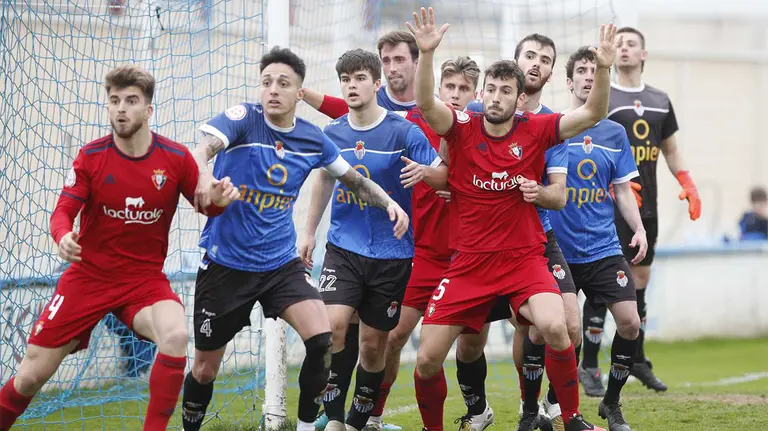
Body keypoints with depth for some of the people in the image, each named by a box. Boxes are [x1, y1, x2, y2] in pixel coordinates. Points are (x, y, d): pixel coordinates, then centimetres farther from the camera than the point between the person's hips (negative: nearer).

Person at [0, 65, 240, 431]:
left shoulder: (176, 158, -7)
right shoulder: (90, 157, -7)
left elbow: (206, 207, 5)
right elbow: (63, 212, -9)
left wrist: (219, 200, -20)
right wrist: (62, 237, -33)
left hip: (145, 278, 0)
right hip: (88, 277, 1)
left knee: (175, 335, -33)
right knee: (31, 376, 0)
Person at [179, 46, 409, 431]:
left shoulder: (313, 139, 0)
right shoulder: (243, 118, -13)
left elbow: (354, 179, 17)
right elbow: (202, 150, -32)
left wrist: (388, 202, -1)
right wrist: (203, 176, -54)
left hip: (281, 263, 3)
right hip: (225, 264, -3)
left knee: (322, 340, -18)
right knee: (206, 367, 6)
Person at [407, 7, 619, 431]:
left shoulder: (534, 130, -3)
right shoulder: (463, 129, -4)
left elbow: (592, 114, -9)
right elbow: (425, 103, -21)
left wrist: (603, 68, -26)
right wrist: (426, 53, -36)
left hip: (524, 257, -1)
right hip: (469, 263, 1)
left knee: (555, 327, -28)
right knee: (428, 359, -4)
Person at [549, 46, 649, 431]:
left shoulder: (615, 133, 9)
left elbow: (623, 190, 13)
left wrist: (639, 230, 0)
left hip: (603, 248, 3)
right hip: (557, 249, -3)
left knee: (629, 322, -7)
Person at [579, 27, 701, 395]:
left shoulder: (660, 101, 14)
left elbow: (671, 150, 22)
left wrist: (688, 186, 8)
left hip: (646, 206, 6)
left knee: (641, 279, 12)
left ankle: (637, 360, 24)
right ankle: (588, 366, -5)